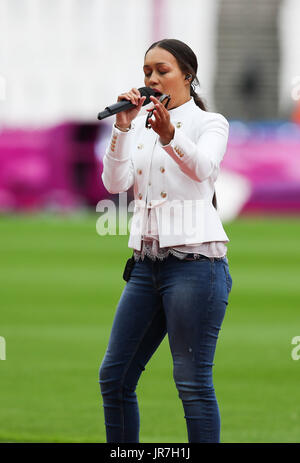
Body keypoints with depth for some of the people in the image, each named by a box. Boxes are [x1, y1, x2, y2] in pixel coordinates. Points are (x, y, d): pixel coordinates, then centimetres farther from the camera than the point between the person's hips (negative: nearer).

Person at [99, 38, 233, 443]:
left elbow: (203, 167, -23)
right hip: (148, 259, 6)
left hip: (195, 260, -6)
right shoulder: (141, 129, 15)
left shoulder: (209, 123, 0)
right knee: (114, 376, 6)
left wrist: (169, 135, -41)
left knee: (193, 381, -9)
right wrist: (123, 126, -13)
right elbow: (115, 184, 0)